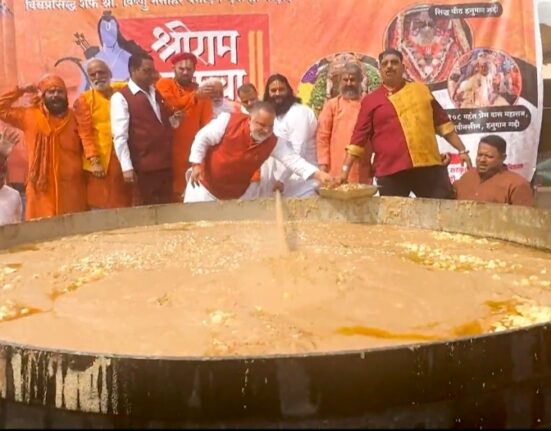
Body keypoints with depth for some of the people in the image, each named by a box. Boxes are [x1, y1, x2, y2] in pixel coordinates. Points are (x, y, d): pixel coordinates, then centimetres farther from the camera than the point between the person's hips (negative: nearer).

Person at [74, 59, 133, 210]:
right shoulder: (84, 100, 1)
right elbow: (85, 133, -5)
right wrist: (94, 160, -14)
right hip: (101, 161, -3)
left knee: (125, 204, 7)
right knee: (101, 205, -2)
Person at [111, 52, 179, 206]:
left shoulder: (157, 94, 16)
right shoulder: (121, 98, -6)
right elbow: (120, 136, -12)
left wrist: (174, 120, 1)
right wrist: (127, 167, -18)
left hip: (165, 164, 7)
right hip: (143, 167, -6)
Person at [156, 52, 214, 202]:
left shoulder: (201, 92, 13)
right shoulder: (164, 84, 3)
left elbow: (207, 121, 6)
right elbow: (168, 106, -16)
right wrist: (194, 96, -27)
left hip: (192, 151, 3)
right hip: (170, 151, -3)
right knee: (171, 193, -2)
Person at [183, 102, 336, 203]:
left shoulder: (273, 142, -14)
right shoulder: (229, 121, -22)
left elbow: (293, 160, -21)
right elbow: (203, 138, -13)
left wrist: (319, 175, -34)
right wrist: (197, 164, -19)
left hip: (237, 193, 3)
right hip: (205, 184, -2)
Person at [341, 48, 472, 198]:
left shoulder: (421, 90, 15)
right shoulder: (370, 101, 8)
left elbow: (443, 123, 17)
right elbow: (359, 138, 5)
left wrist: (462, 150, 13)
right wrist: (345, 170, -3)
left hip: (429, 166, 2)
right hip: (390, 172, -2)